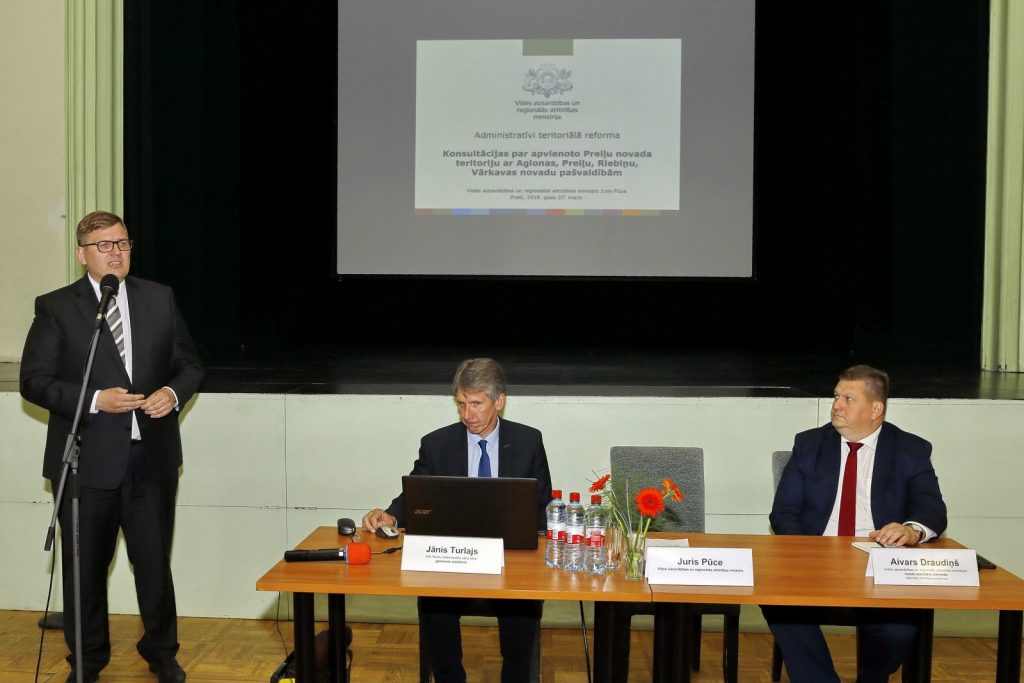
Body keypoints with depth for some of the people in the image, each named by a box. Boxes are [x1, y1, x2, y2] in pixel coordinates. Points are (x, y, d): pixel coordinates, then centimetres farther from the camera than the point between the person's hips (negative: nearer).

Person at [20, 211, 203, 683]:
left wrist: (173, 393, -11)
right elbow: (34, 381, -6)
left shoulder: (159, 299, 6)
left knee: (154, 561, 10)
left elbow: (189, 365, 11)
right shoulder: (55, 307, -2)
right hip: (87, 461, -1)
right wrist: (95, 400, -18)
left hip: (152, 457, 2)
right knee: (85, 567, 11)